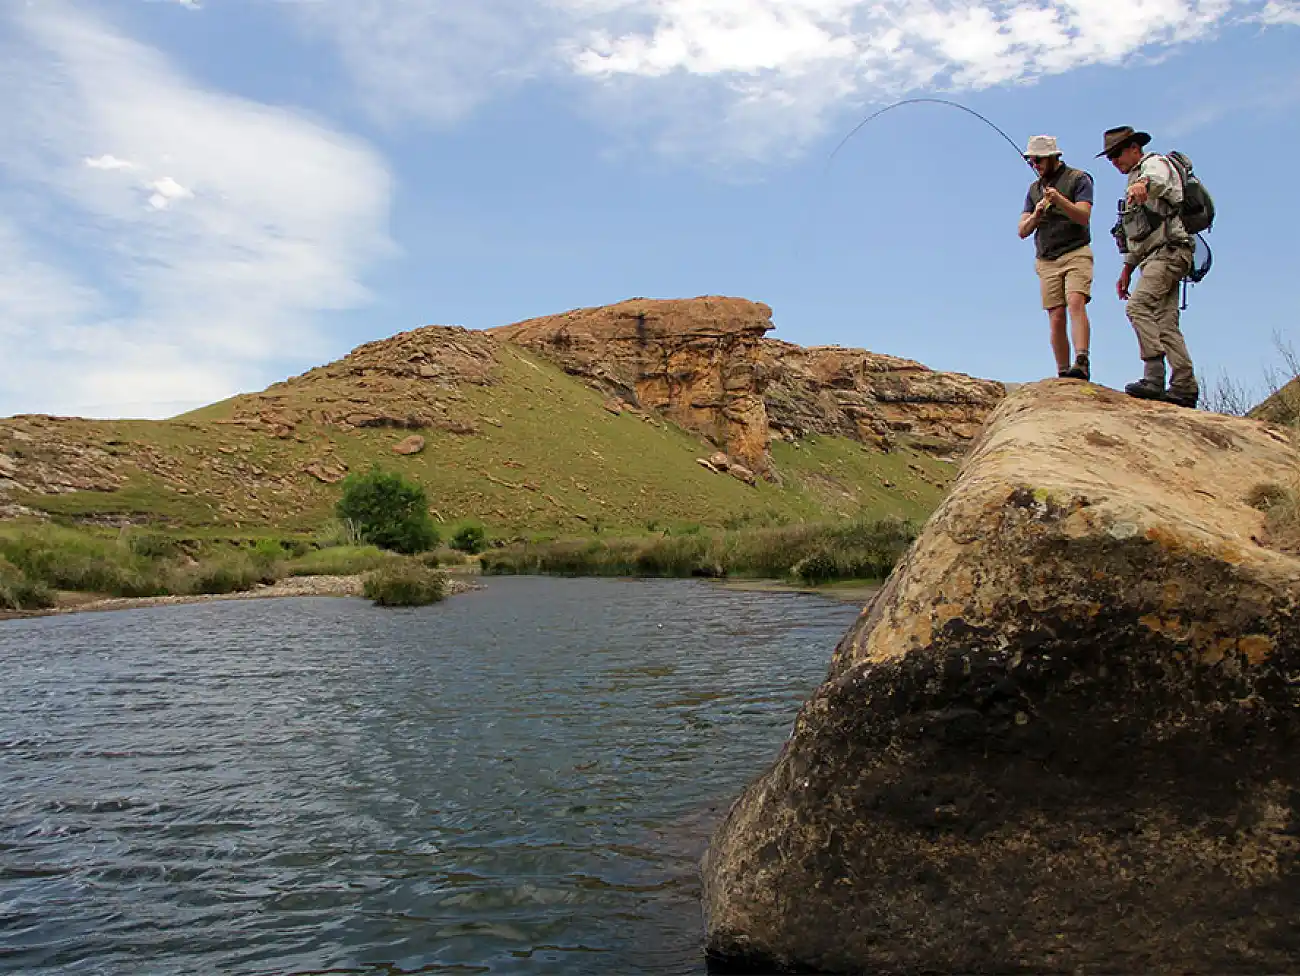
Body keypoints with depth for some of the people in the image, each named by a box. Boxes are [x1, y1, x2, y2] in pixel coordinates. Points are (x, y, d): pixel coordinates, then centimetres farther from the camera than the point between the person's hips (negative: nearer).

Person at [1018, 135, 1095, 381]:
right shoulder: (1034, 189, 18)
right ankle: (1062, 374, -3)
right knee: (1056, 318, -4)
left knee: (1076, 303, -25)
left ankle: (1082, 363, -37)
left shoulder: (1078, 179, 3)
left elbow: (1084, 217, -12)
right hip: (1046, 261, 4)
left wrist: (1060, 200, -28)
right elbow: (1022, 231, 13)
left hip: (1076, 254, -4)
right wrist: (1035, 215, -9)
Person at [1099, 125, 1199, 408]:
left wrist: (1143, 184, -53)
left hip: (1168, 250, -10)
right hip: (1154, 256, 10)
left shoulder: (1155, 163, 0)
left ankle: (1154, 378, -30)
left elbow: (1158, 180, -30)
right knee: (1165, 322, 2)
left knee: (1139, 306, -23)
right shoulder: (1136, 178, 29)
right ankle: (1185, 387, -2)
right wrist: (1127, 269, 27)